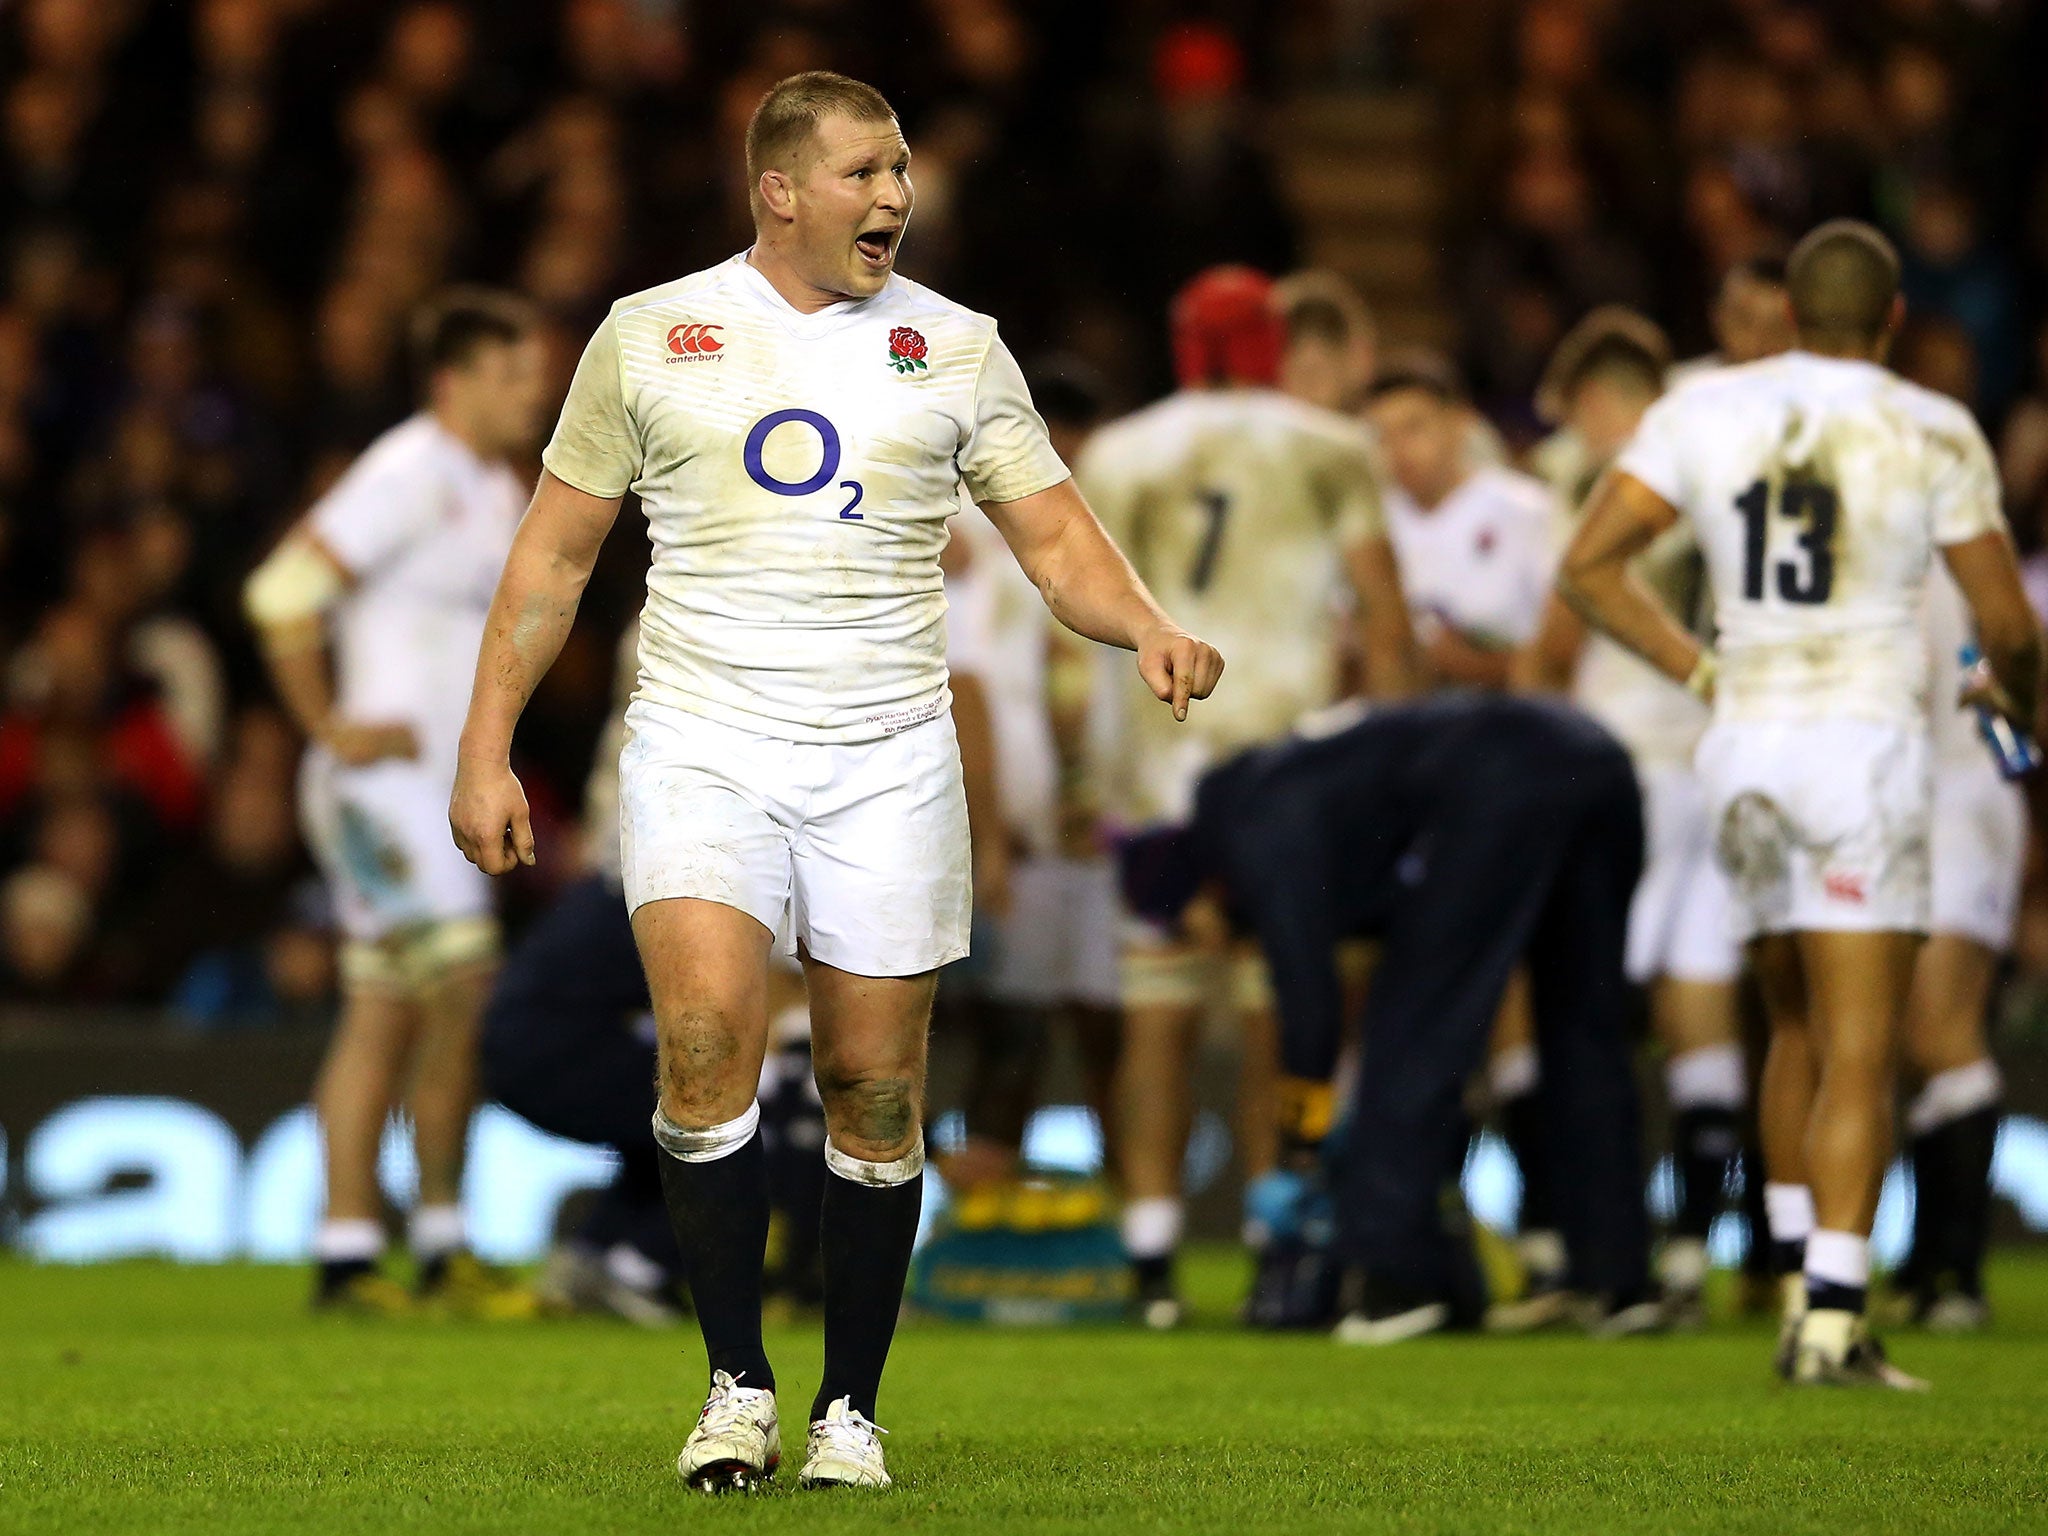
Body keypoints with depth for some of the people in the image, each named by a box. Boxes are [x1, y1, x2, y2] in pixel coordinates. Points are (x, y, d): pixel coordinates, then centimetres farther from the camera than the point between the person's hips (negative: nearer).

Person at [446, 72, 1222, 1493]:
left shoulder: (955, 347, 8)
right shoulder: (650, 337, 5)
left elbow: (1056, 537, 8)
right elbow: (556, 552, 10)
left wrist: (1147, 628, -13)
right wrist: (486, 751, 5)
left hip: (887, 757, 2)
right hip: (703, 748, -1)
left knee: (877, 1095, 0)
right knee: (707, 1039, -21)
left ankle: (851, 1412, 13)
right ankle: (737, 1386, -10)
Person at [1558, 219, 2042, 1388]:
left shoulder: (1705, 415, 5)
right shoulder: (1932, 435, -4)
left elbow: (1588, 568, 2)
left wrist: (1697, 670, 13)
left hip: (1746, 736, 4)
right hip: (1867, 735, -4)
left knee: (1800, 1030, 20)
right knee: (1859, 1054, -4)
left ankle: (1804, 1286, 17)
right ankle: (1835, 1320, -12)